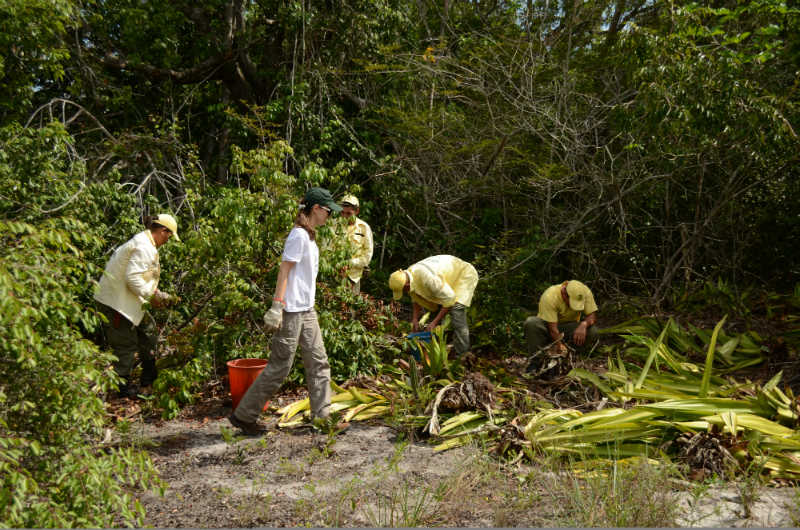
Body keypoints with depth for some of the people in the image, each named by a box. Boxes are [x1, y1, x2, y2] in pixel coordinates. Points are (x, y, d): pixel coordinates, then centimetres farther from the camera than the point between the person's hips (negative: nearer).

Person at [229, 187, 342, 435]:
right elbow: (284, 270, -20)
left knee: (318, 362, 10)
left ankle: (322, 416, 17)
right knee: (279, 366, -3)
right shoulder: (299, 235, -15)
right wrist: (277, 306, -24)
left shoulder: (309, 235, 14)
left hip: (306, 310, 10)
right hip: (291, 311, -10)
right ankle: (243, 415, 9)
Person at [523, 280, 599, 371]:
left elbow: (593, 315, -16)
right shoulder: (549, 297, -30)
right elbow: (553, 329, -32)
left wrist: (584, 324, -38)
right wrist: (560, 347, -40)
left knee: (592, 332, -27)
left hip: (570, 327, 3)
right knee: (531, 322, -35)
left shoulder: (585, 292, -18)